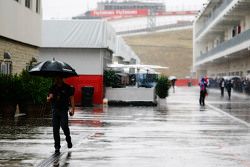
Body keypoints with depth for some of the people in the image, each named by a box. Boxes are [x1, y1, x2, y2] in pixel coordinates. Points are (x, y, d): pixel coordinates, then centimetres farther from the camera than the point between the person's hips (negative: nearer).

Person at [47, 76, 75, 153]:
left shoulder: (67, 88, 4)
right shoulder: (53, 88, 12)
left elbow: (71, 98, 3)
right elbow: (48, 99, 11)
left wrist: (72, 108, -8)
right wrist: (50, 97, -14)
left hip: (63, 110, -3)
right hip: (55, 110, 3)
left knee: (64, 126, -15)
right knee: (55, 129, 1)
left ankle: (68, 139, 15)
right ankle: (57, 147, 7)